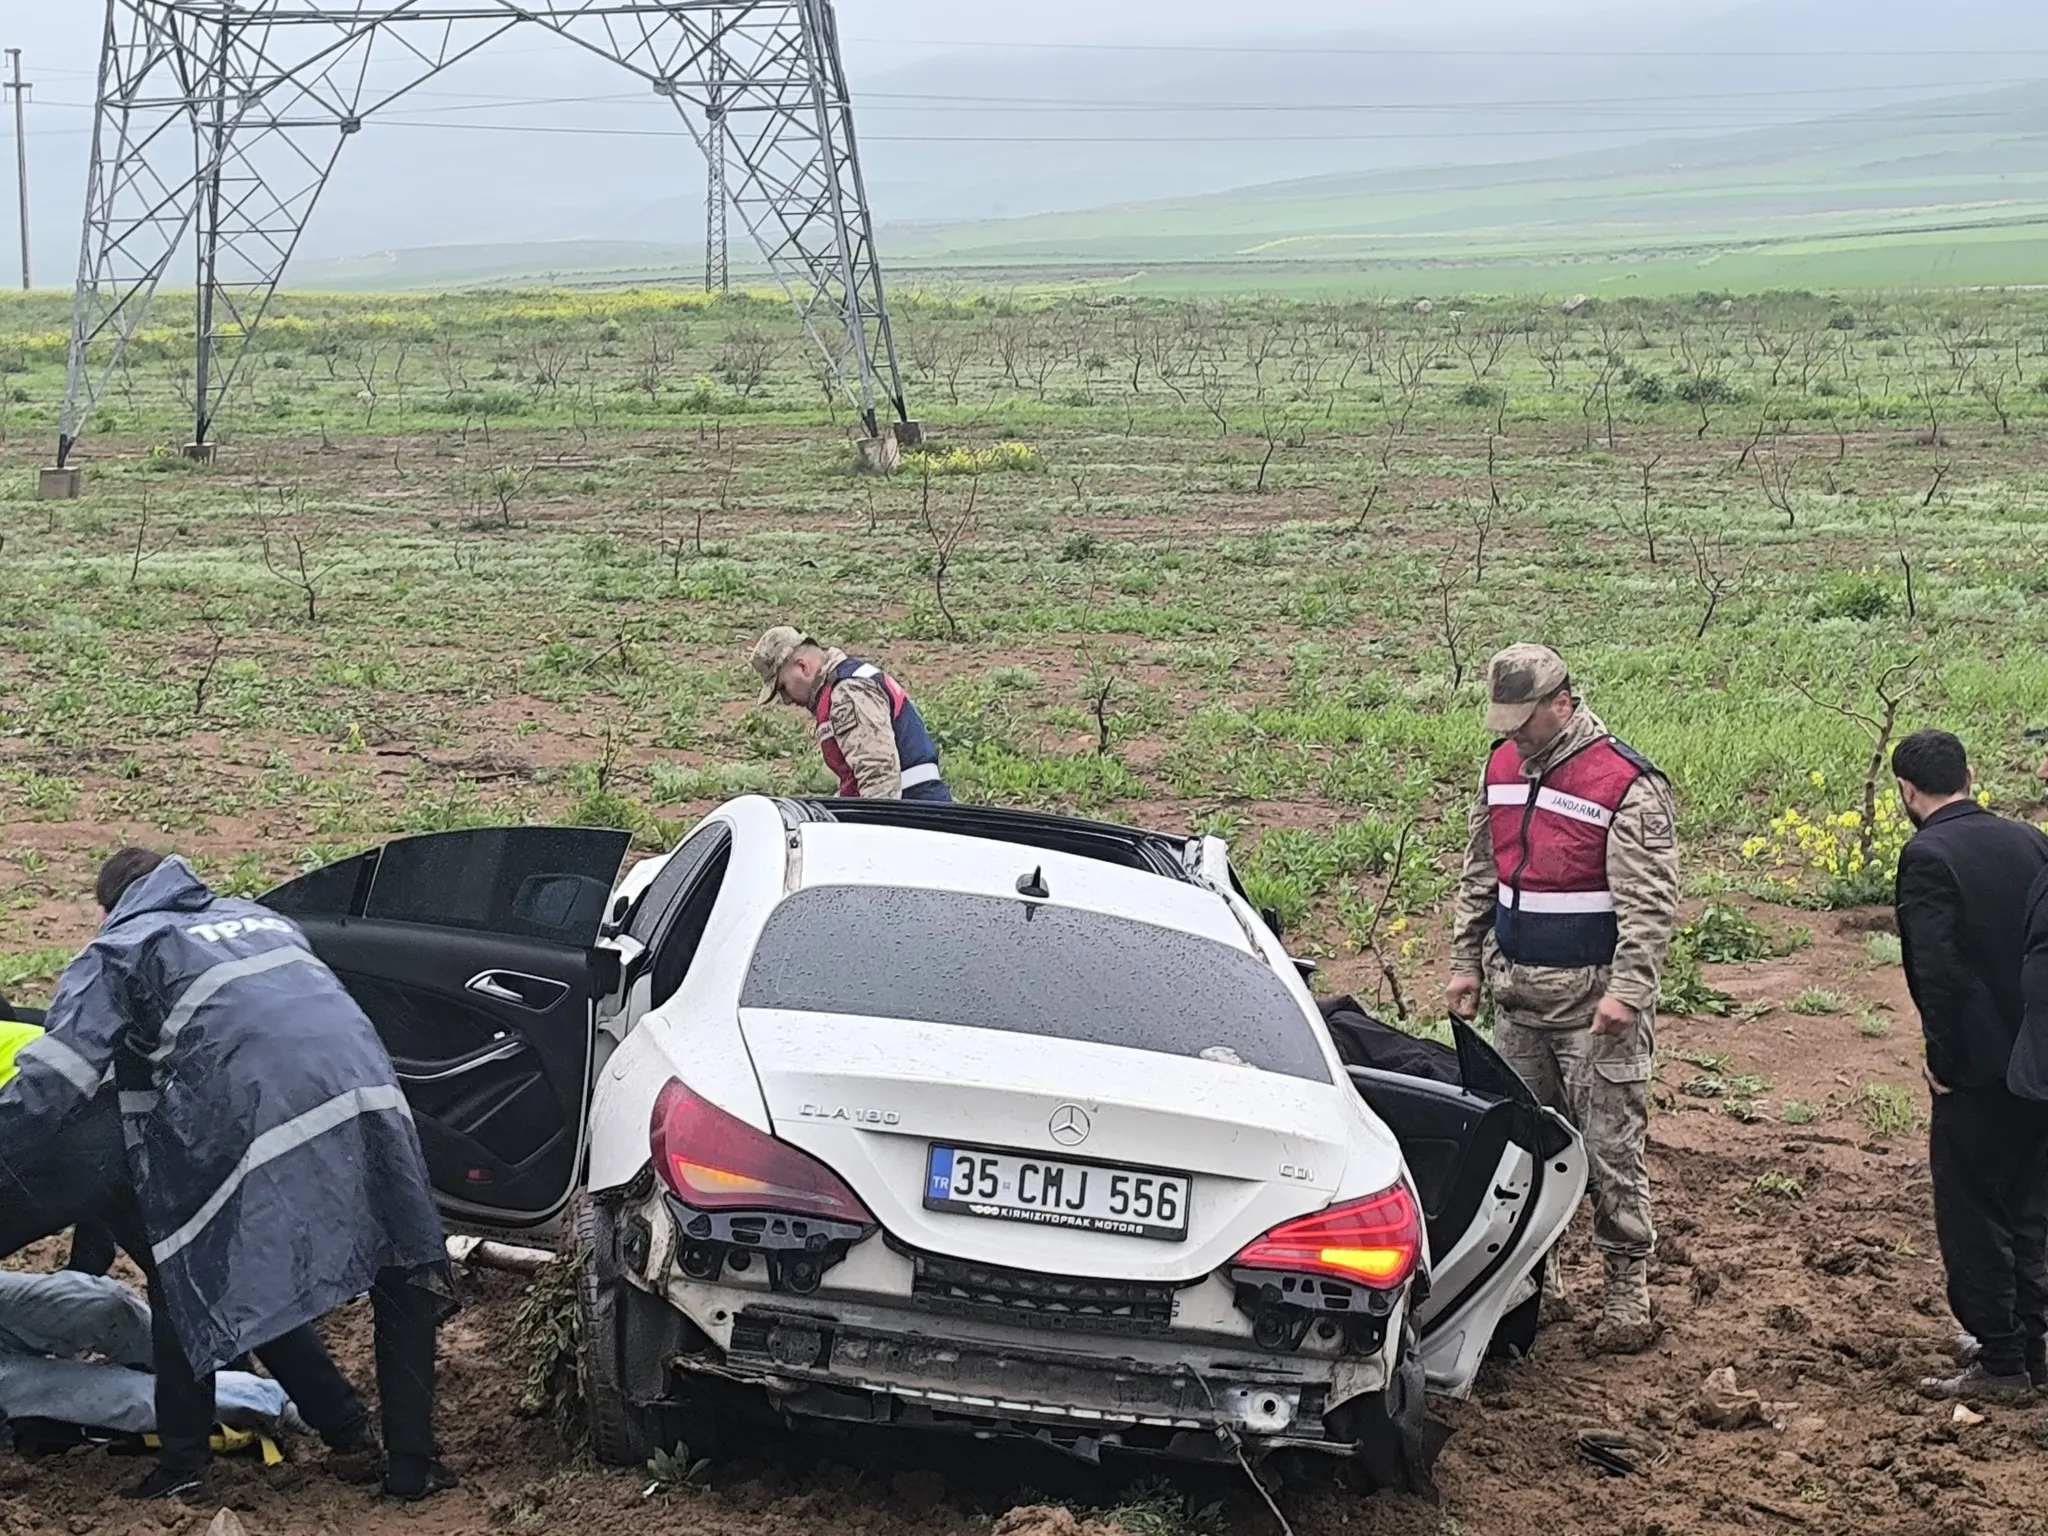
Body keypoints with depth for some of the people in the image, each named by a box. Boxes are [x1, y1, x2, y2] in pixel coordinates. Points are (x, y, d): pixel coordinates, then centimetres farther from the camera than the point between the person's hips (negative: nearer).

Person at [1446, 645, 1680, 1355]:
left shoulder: (1627, 784, -15)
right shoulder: (1503, 769, 8)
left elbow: (1649, 904, -17)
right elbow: (1480, 876, 19)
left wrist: (1626, 991, -24)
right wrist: (1465, 963, 16)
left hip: (1594, 1006, -7)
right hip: (1517, 996, 7)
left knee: (1611, 1150, -3)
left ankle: (1627, 1291, 5)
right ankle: (1532, 1276, 26)